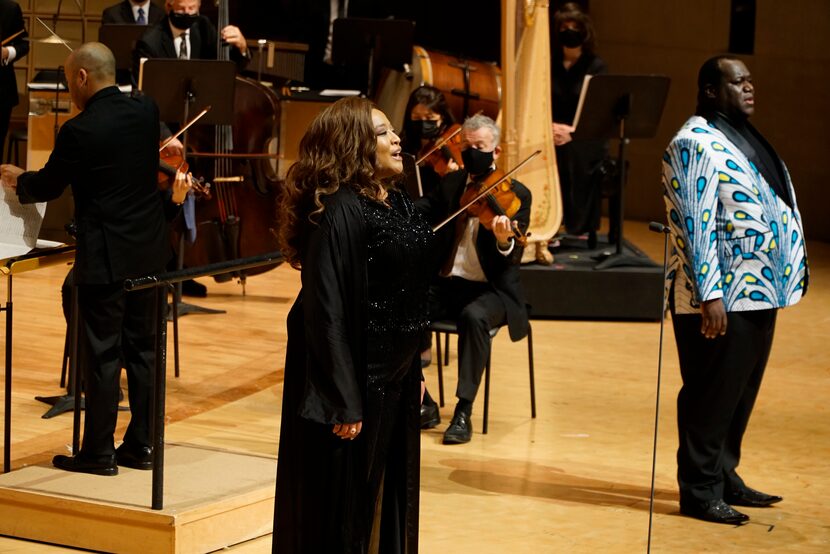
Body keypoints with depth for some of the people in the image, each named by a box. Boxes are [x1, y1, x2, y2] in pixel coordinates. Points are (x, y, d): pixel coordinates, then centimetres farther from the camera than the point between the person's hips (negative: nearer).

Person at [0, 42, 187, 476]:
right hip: (149, 250, 7)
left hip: (105, 257, -6)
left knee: (102, 354, 2)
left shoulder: (80, 131, -18)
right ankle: (141, 445, 20)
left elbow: (48, 186, -5)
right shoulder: (146, 110, 1)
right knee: (142, 348, 13)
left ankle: (98, 453, 9)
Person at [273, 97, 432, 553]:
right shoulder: (338, 212, -20)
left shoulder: (398, 203, 8)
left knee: (388, 497, 18)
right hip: (353, 377, -9)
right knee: (340, 508, 2)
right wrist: (343, 402, -25)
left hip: (395, 376, 9)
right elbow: (325, 312, -23)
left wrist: (413, 371, 17)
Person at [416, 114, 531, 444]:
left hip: (491, 290, -4)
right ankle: (423, 403, -10)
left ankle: (464, 413, -29)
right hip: (447, 284, 4)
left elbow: (512, 260, -15)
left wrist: (504, 241, -38)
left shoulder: (516, 194, -5)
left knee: (473, 316, -38)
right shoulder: (451, 183, 11)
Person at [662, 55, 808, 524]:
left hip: (760, 293, 9)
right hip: (722, 298, -9)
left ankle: (725, 478, 26)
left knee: (741, 394, 15)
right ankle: (699, 491, 5)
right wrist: (709, 295, -24)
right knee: (711, 396, -3)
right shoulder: (696, 144, -13)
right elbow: (696, 223, -19)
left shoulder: (744, 138, 17)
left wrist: (782, 282, 19)